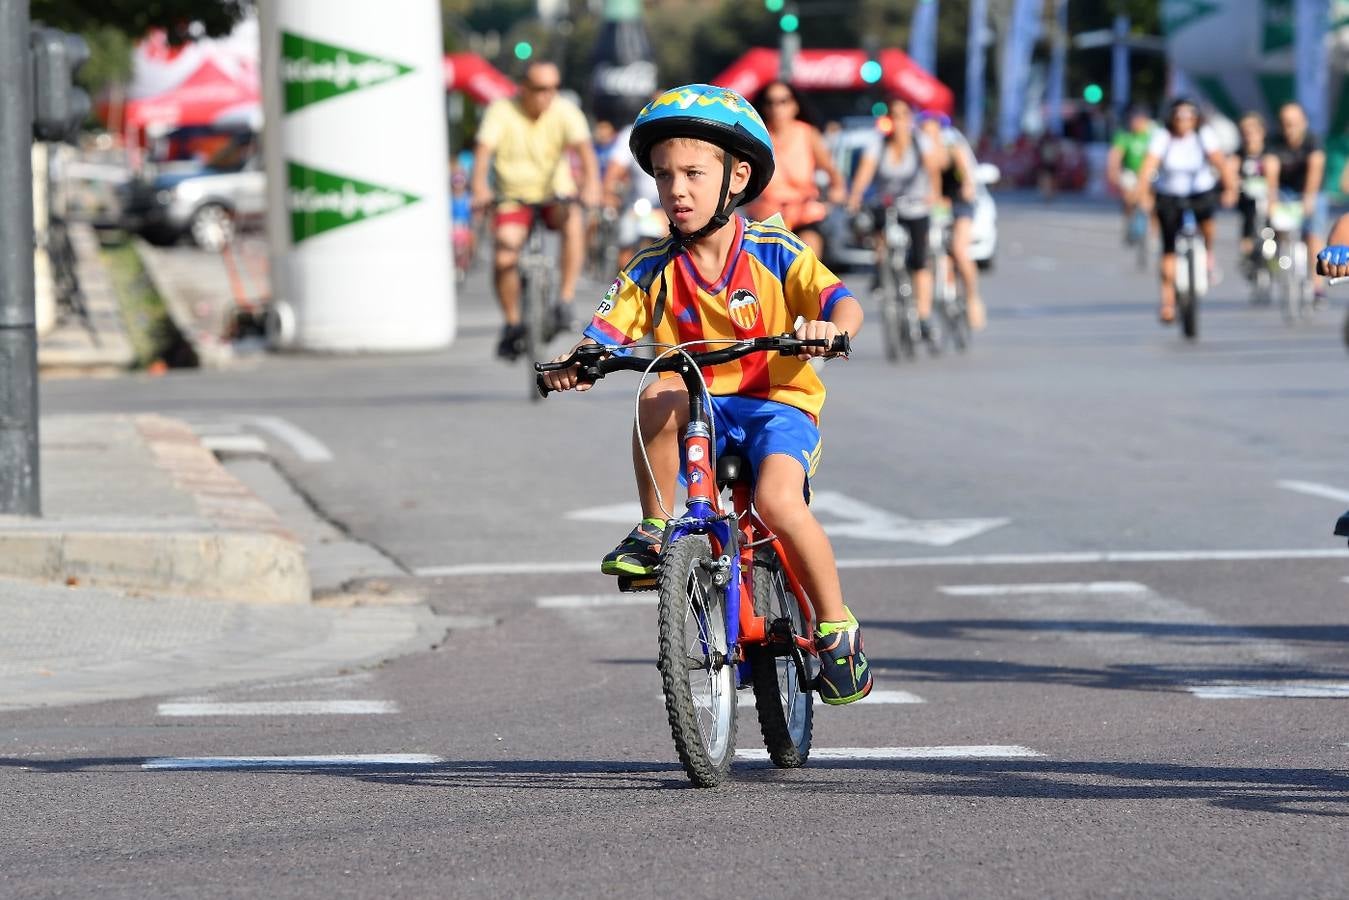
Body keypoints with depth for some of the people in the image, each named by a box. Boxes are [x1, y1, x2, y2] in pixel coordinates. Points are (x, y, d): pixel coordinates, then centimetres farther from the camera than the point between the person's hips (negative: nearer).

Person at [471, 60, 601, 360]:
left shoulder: (565, 111, -8)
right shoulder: (502, 111, -9)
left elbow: (584, 147, -21)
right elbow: (484, 149, -20)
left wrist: (591, 186, -40)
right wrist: (480, 189, -38)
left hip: (556, 193, 0)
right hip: (514, 197, 0)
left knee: (573, 220, -33)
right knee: (504, 256, -19)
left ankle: (565, 300, -26)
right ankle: (511, 323, 5)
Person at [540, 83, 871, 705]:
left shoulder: (775, 253, -5)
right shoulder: (652, 272, 1)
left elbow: (843, 304, -14)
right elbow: (604, 335, -4)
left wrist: (830, 328, -38)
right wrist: (573, 364, -27)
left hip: (776, 403, -2)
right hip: (700, 408, 2)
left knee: (778, 502, -29)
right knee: (659, 397, -33)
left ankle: (837, 629, -8)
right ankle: (655, 533, -15)